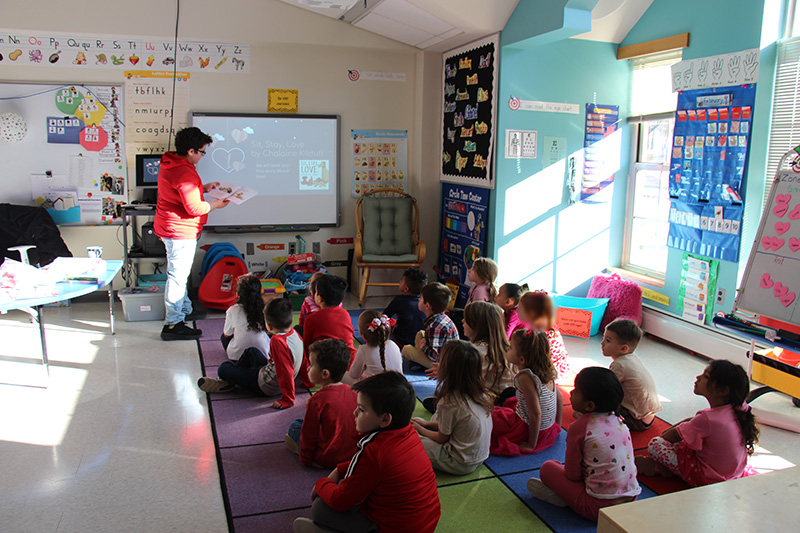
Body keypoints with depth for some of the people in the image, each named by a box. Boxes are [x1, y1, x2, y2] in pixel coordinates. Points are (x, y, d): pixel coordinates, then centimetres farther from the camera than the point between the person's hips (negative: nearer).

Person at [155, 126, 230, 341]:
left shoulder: (170, 163, 9)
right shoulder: (184, 172, -24)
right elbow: (194, 208, -24)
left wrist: (203, 188, 16)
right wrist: (216, 204, -9)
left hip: (169, 226, 11)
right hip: (181, 230, -11)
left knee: (180, 273, 22)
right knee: (178, 275, -6)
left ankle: (184, 310, 38)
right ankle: (172, 325, 0)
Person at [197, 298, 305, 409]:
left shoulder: (277, 341, -35)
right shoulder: (294, 333, -8)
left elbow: (286, 372, -37)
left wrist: (287, 400, -30)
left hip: (266, 387, -9)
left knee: (223, 368, -1)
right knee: (251, 351, 28)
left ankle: (228, 383, 30)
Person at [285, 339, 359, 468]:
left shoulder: (317, 400, -23)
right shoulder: (352, 392, -3)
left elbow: (309, 433, -13)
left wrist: (305, 458, 3)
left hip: (328, 459, -6)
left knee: (295, 426, 8)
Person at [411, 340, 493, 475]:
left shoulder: (450, 402, -26)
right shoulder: (481, 393, -3)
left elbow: (442, 438, -10)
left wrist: (420, 429, 7)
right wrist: (426, 424, 14)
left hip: (461, 464, -8)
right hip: (480, 457, 8)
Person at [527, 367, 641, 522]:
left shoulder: (579, 427, -15)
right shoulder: (618, 420, 4)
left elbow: (572, 474, -8)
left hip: (600, 507, -7)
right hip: (632, 498, 7)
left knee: (547, 468, 4)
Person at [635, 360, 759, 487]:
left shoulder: (707, 420, -31)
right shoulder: (739, 409, -7)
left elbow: (674, 436, -15)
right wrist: (671, 428, 7)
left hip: (708, 479, -9)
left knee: (654, 444, -14)